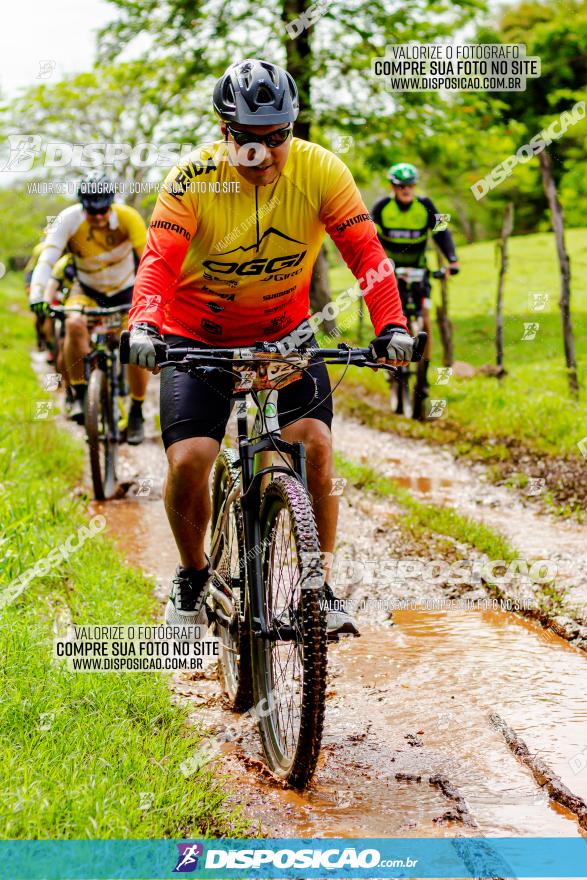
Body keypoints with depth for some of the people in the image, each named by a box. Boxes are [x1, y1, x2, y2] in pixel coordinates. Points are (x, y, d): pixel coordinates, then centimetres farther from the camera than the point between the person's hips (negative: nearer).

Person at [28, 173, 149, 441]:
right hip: (87, 290, 0)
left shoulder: (127, 217, -26)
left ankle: (136, 414, 6)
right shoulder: (69, 219, -24)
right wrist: (37, 295, -45)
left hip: (125, 290, 0)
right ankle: (80, 395, -17)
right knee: (74, 324, -32)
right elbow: (47, 258, -31)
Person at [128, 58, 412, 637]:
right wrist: (144, 326, -45)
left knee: (314, 446, -18)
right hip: (197, 339, -1)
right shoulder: (194, 179, -19)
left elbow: (364, 250, -19)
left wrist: (391, 326, -33)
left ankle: (319, 587, 1)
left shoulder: (319, 171, -15)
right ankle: (193, 575, 15)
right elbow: (160, 259, -27)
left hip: (284, 337, 1)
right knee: (188, 461, -15)